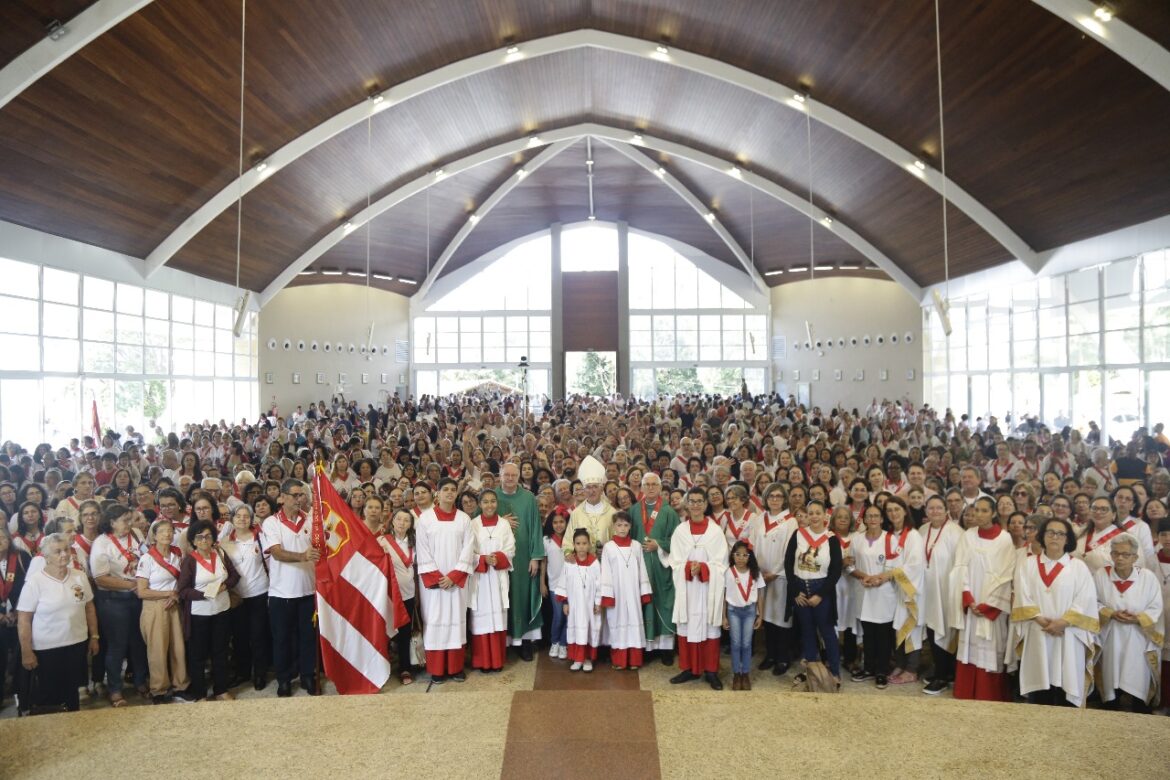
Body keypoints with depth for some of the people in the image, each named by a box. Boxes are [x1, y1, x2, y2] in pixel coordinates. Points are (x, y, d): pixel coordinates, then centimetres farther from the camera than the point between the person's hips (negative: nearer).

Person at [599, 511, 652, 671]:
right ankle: (618, 660, 11)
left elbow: (642, 570, 6)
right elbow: (606, 572, -4)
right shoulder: (608, 547, -3)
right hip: (616, 593, -2)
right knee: (618, 622, 2)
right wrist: (606, 596, -9)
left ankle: (634, 660, 13)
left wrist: (645, 592, 3)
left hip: (633, 592, 2)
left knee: (634, 622, 4)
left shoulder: (636, 546, 3)